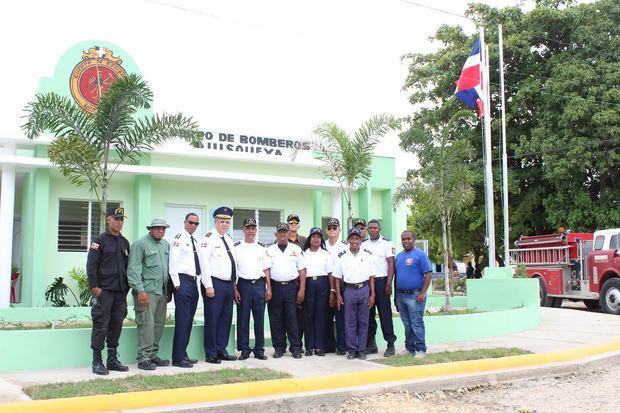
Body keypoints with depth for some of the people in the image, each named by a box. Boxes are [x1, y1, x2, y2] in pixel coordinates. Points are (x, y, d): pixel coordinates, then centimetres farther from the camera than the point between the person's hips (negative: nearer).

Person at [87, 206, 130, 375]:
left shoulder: (124, 242, 15)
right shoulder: (100, 240, -3)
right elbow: (91, 265, -8)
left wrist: (127, 287, 13)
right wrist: (94, 287, -13)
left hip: (120, 291, 6)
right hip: (103, 290, -6)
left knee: (116, 325, 9)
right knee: (101, 325, -4)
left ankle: (112, 360, 18)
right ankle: (97, 361, 3)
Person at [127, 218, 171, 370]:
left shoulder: (166, 245, 16)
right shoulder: (140, 244, -5)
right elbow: (134, 269, -11)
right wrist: (140, 290, -17)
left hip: (162, 292, 7)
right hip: (146, 292, -7)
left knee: (159, 324, 10)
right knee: (146, 324, -9)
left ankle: (153, 355, 19)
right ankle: (144, 358, -4)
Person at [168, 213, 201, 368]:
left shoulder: (195, 241, 17)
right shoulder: (179, 238, -8)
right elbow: (173, 263, -13)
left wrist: (197, 282, 13)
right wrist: (176, 284, -15)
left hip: (194, 281, 8)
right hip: (183, 281, -8)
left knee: (189, 320, 11)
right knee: (182, 320, -8)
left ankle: (183, 354, 19)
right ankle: (178, 358, -3)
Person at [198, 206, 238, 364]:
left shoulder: (229, 239, 16)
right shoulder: (209, 239, -8)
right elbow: (204, 263, -14)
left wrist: (234, 283, 14)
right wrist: (208, 286, -18)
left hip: (229, 284, 8)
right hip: (214, 284, -8)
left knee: (226, 318, 11)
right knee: (212, 319, -2)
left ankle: (221, 350, 21)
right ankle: (211, 353, 7)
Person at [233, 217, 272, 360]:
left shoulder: (262, 248, 12)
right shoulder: (236, 247, 3)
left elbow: (266, 269, 12)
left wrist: (268, 288, 5)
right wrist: (234, 289, -7)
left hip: (259, 285, 2)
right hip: (243, 284, -2)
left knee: (259, 319, 4)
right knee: (243, 319, 0)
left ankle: (259, 350, 12)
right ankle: (244, 349, 9)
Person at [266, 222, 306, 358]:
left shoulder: (296, 249, 9)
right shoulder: (269, 250, 11)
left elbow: (302, 271, 6)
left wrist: (302, 290, -3)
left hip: (291, 287, -1)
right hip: (275, 287, 1)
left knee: (292, 318, -2)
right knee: (276, 319, 3)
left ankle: (296, 348, 4)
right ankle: (279, 347, 12)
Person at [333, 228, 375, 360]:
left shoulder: (367, 255, 5)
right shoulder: (342, 256, 4)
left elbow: (371, 277, 6)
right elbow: (337, 277, 6)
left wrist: (372, 294, 0)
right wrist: (338, 295, 0)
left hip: (364, 289, 0)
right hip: (349, 290, 0)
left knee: (363, 321, 4)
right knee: (350, 322, 3)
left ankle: (362, 350, 11)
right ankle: (352, 349, 11)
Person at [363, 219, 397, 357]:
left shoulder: (387, 243, 1)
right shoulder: (363, 245, 13)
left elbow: (391, 263, -4)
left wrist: (388, 283, -13)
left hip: (381, 281, -4)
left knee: (385, 313, -4)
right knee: (369, 314, 7)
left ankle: (391, 344, 0)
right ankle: (371, 344, 14)